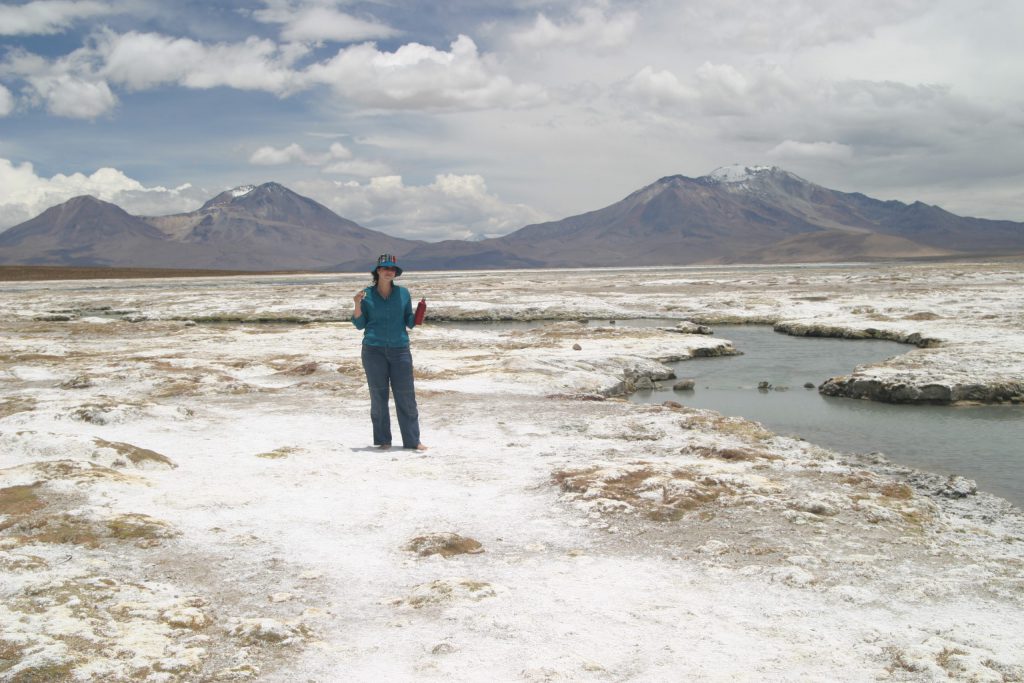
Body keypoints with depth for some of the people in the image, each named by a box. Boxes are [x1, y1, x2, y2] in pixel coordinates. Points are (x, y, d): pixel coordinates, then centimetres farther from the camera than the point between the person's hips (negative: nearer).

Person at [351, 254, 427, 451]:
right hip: (373, 350, 0)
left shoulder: (403, 293, 6)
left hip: (400, 349, 1)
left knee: (406, 396, -1)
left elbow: (410, 323, 10)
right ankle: (383, 440, 14)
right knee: (378, 397, 4)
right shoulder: (367, 294, 3)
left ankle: (412, 440, 4)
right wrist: (357, 305, -11)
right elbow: (360, 324, 5)